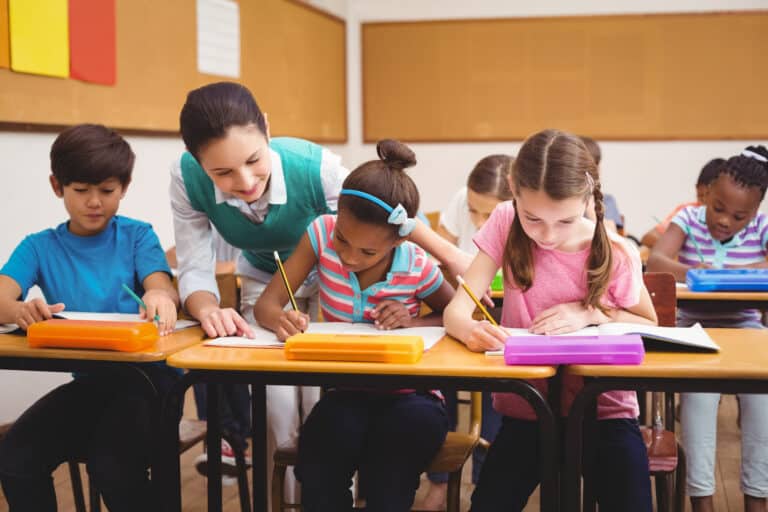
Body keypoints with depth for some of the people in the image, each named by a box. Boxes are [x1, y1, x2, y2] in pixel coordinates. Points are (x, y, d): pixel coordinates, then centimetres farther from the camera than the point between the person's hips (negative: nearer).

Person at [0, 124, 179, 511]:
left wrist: (160, 297, -42)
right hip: (88, 381, 3)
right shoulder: (39, 247, 6)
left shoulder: (137, 236, 1)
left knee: (112, 465, -28)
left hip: (145, 374, -3)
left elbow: (164, 290, -16)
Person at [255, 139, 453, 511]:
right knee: (319, 479, -29)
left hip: (408, 396, -1)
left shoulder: (417, 268, -12)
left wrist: (413, 322, -17)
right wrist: (280, 319, -36)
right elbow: (266, 304, -10)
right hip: (346, 392, 1)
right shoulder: (322, 234, -10)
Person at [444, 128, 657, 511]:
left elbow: (649, 326, 6)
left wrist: (592, 312, -14)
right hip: (527, 406, 1)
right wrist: (471, 329, -38)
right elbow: (455, 310, -13)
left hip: (604, 407, -1)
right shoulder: (506, 225, -9)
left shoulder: (615, 255, -12)